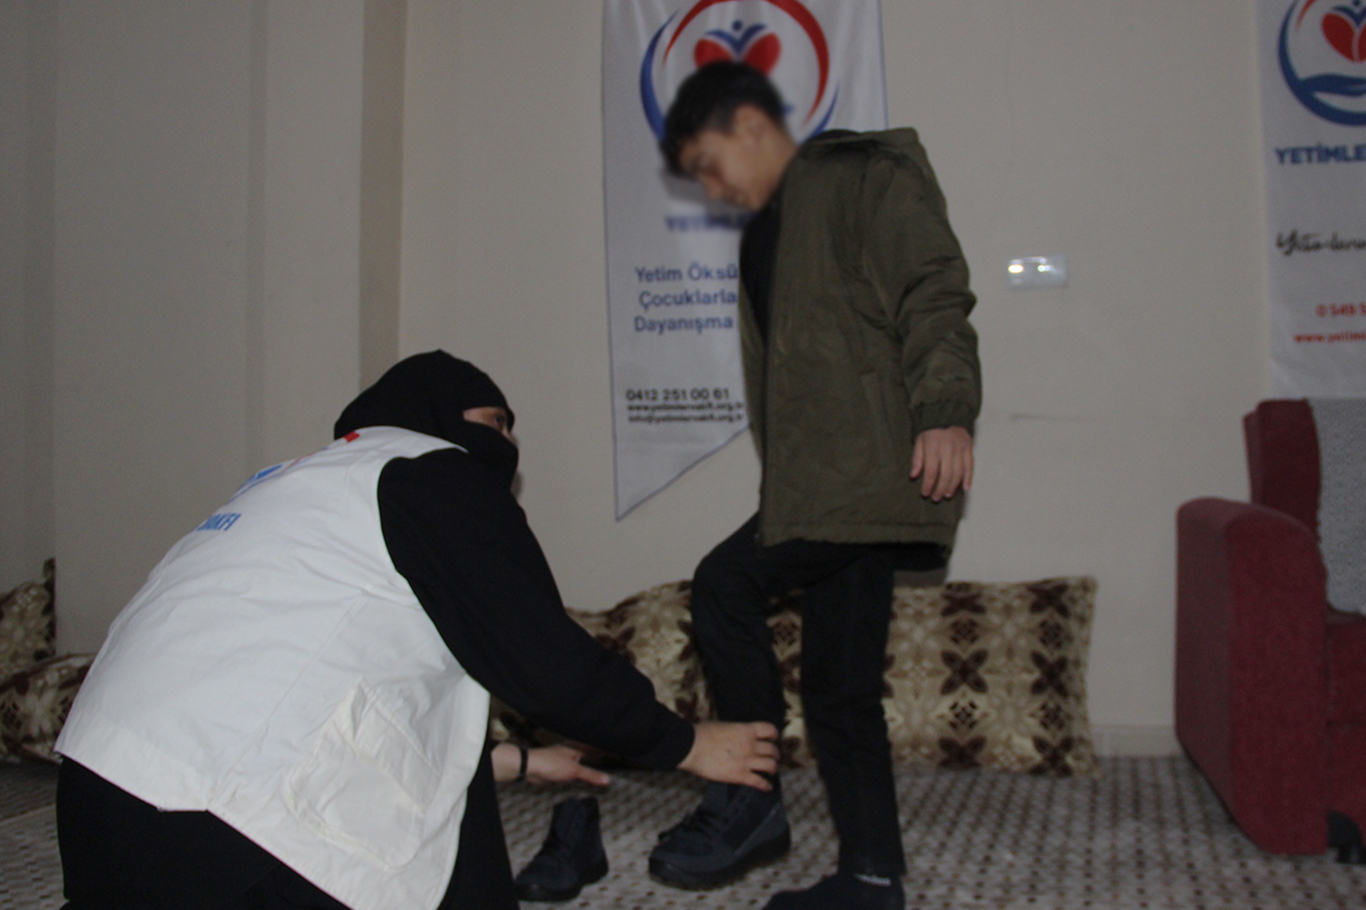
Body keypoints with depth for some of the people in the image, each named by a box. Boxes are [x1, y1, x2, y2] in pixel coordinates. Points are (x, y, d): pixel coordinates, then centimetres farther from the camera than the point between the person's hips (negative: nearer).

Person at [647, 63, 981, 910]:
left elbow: (934, 293, -12)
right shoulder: (766, 235, 26)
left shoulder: (865, 174, 1)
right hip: (827, 483, 9)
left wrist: (945, 410, -26)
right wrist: (784, 485, 19)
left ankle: (750, 800, 1)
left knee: (727, 585, -12)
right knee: (840, 683, 7)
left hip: (877, 462, -9)